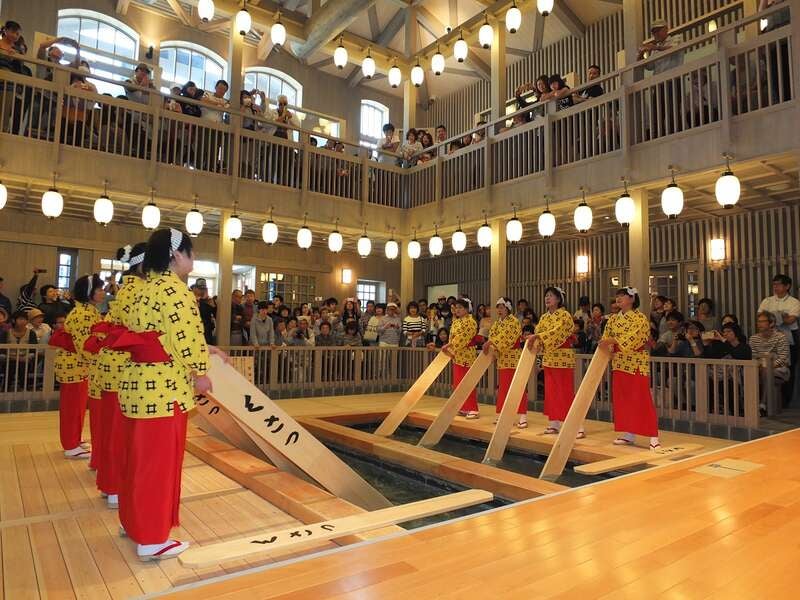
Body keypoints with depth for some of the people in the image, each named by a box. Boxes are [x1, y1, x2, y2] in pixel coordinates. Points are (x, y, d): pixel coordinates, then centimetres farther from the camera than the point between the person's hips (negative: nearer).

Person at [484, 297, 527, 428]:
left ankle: (522, 417, -3)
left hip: (514, 358, -7)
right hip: (502, 359, 7)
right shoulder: (496, 323, 13)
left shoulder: (513, 321, -11)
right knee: (503, 387, 13)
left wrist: (490, 343, -27)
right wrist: (488, 346, -16)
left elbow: (505, 337, -23)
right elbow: (492, 336, 4)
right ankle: (501, 415, 20)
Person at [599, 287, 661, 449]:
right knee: (622, 399, 9)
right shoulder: (613, 319, 12)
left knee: (642, 399, -7)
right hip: (619, 363, 7)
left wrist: (613, 341, -28)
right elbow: (606, 338, 9)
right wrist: (605, 344, -12)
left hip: (637, 364, -7)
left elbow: (633, 337, -21)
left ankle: (653, 436, -2)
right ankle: (629, 434, 19)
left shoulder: (640, 318, -7)